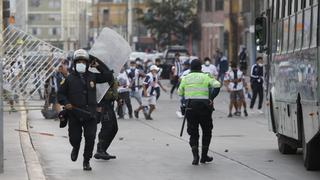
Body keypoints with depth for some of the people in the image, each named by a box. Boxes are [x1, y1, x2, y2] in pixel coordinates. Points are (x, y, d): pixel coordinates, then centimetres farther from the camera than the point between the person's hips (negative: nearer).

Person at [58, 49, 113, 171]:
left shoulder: (92, 77, 6)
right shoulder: (69, 79, 0)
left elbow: (109, 77, 6)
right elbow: (61, 93, 7)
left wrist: (98, 66, -1)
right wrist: (65, 103, -11)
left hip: (90, 115, 1)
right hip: (74, 115, -1)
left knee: (90, 138, -8)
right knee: (74, 138, 6)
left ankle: (86, 161, 9)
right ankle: (76, 148, 44)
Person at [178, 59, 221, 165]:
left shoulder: (185, 78, 7)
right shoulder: (205, 77, 0)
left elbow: (180, 92, 11)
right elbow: (217, 85, -8)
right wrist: (213, 80, 13)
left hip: (190, 106, 2)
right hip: (204, 106, -2)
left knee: (193, 133, 8)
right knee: (207, 131, 15)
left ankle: (195, 156, -11)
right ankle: (204, 156, 15)